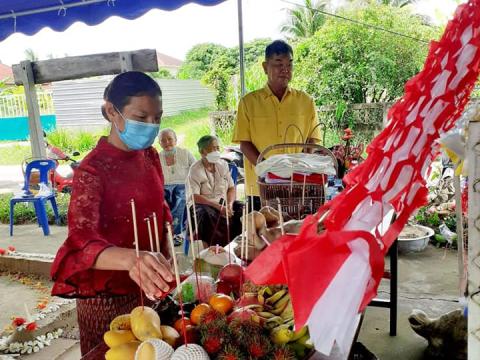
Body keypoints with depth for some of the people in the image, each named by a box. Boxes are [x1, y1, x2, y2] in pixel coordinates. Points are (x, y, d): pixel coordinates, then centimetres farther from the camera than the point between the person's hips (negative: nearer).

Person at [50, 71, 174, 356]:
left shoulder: (150, 156, 0)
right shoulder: (93, 170, -22)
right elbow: (82, 243, -34)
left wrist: (165, 264, 0)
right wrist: (131, 259, -53)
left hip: (149, 288, 7)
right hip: (108, 296, -6)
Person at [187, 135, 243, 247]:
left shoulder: (223, 164, 10)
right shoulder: (195, 169, -6)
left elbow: (231, 188, 10)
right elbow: (195, 197, -15)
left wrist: (229, 204, -11)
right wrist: (218, 207, -22)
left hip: (223, 202, 5)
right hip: (204, 204, -5)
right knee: (207, 215, -37)